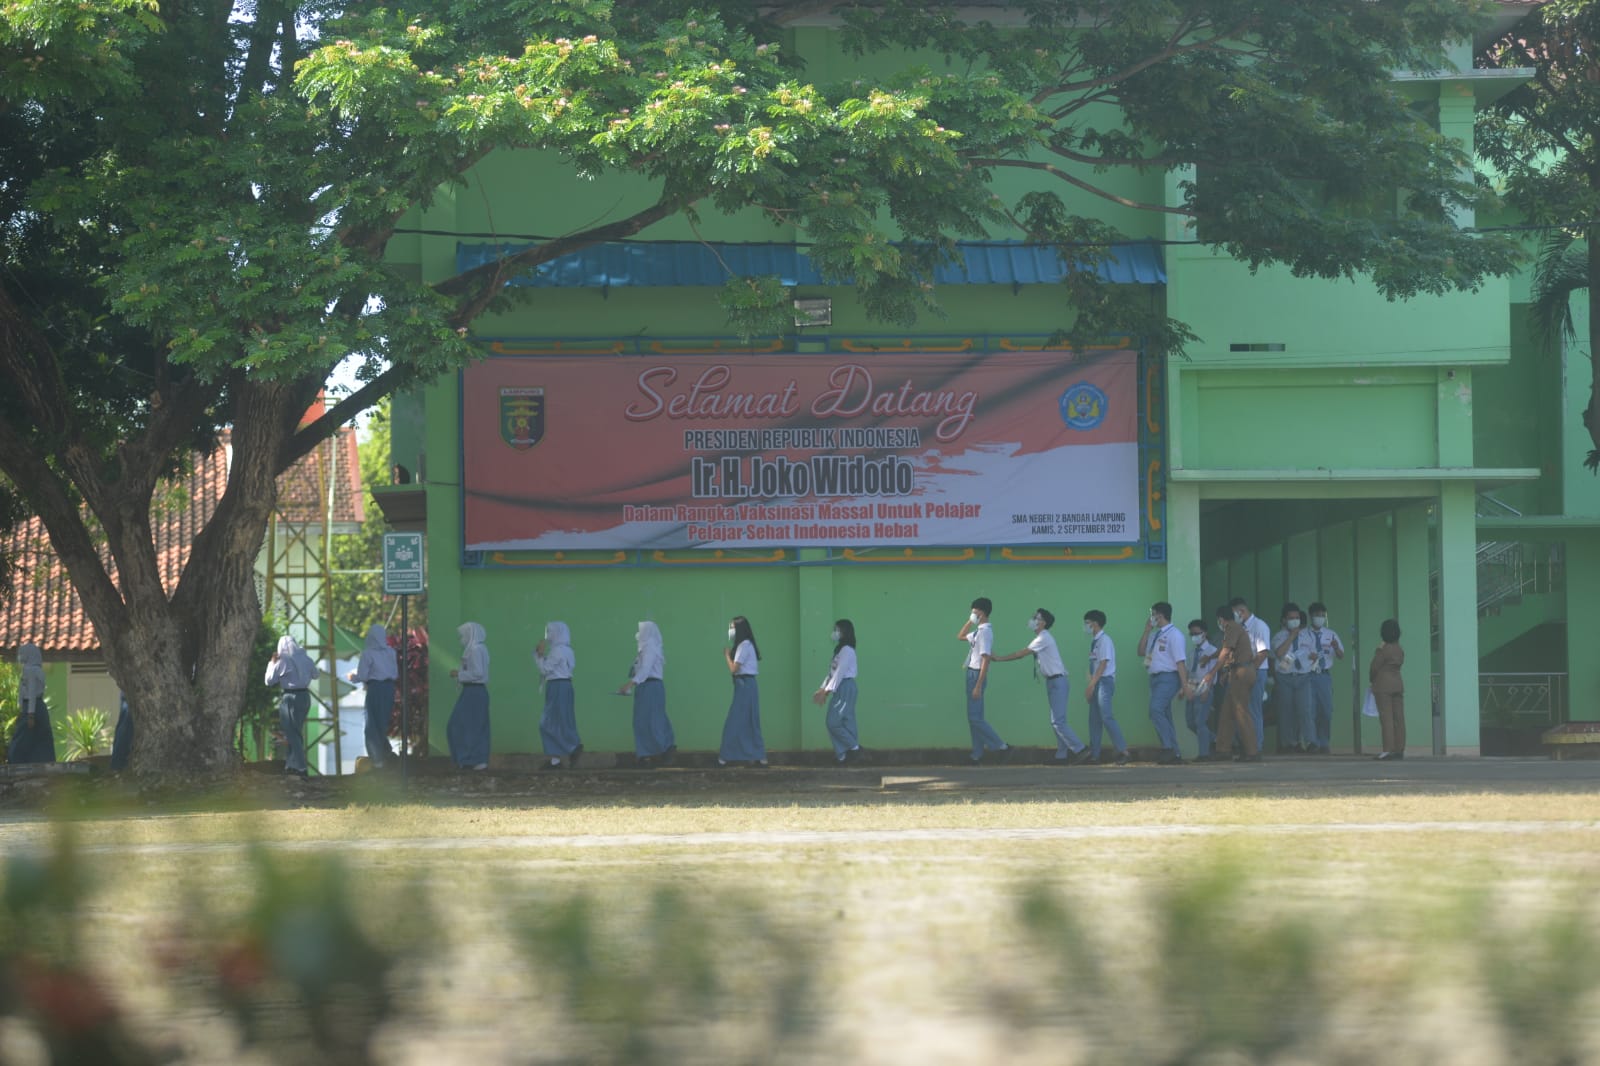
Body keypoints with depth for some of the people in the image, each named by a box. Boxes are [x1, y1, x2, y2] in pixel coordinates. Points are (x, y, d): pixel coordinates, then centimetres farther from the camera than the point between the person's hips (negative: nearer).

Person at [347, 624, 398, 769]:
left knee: (373, 725, 4)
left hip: (375, 689, -5)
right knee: (383, 723, 18)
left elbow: (362, 676, -11)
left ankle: (378, 759, 3)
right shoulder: (391, 652, 5)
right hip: (389, 688, 5)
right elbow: (396, 674, 12)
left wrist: (353, 675, 9)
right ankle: (387, 753, 17)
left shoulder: (368, 653, -10)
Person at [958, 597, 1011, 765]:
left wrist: (978, 686, -24)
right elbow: (960, 637, 32)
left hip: (977, 676, -10)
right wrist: (970, 621, 18)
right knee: (975, 717, 9)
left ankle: (1001, 746, -5)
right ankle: (978, 754, 11)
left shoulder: (985, 631, -17)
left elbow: (986, 660, -21)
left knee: (975, 717, -9)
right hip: (972, 674, 10)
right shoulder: (978, 631, 13)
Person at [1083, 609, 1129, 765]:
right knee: (1094, 719, 9)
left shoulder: (1104, 640, -11)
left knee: (1106, 717, -16)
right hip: (1096, 682, 9)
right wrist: (1090, 686, 12)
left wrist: (1092, 685, -18)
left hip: (1105, 681, -9)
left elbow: (1103, 664, -16)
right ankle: (1094, 754, 12)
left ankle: (1122, 751, -15)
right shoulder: (1094, 641, 14)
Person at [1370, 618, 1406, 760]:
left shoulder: (1383, 649, -13)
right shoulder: (1400, 650, 8)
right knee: (1399, 718, 6)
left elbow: (1374, 668, -12)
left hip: (1383, 686, -7)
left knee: (1386, 718, -7)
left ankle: (1388, 749, -11)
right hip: (1398, 684, 7)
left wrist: (1371, 679, 9)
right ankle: (1400, 749, 6)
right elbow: (1399, 665, 10)